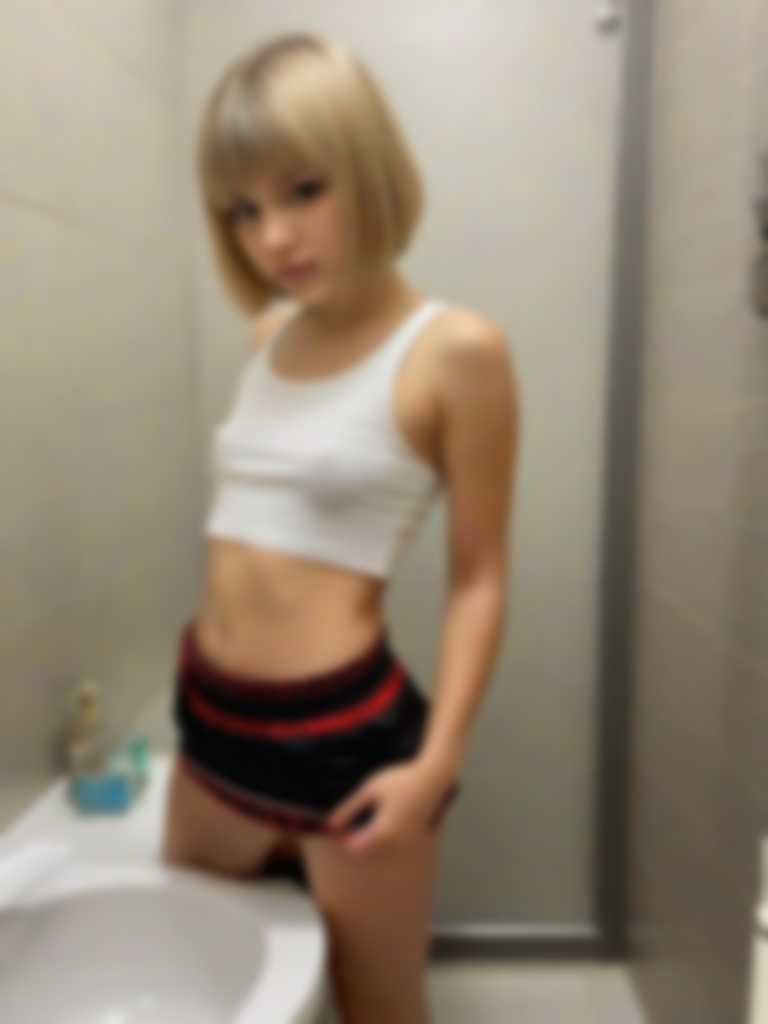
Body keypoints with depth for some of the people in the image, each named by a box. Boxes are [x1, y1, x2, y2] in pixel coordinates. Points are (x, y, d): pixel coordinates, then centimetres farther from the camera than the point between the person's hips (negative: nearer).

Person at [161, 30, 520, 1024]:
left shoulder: (457, 350, -15)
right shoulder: (268, 334, 5)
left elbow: (479, 577, -12)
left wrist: (437, 758, -16)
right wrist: (204, 668, 17)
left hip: (348, 734, -6)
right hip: (212, 720, 7)